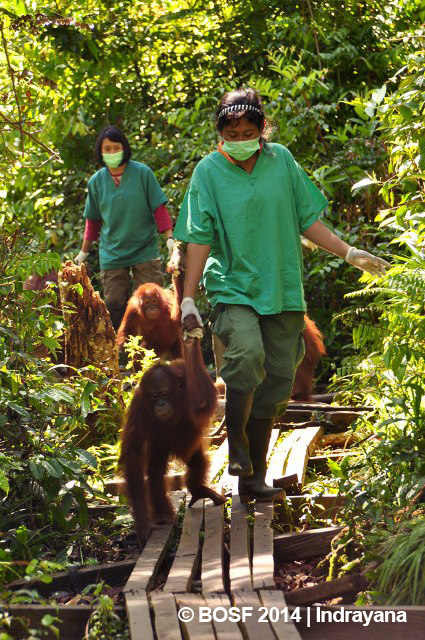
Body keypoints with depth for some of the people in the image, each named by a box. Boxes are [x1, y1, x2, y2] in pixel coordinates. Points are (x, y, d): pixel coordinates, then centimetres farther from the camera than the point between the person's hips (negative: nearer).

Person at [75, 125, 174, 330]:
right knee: (115, 307, 4)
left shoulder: (142, 173, -5)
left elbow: (159, 208, -3)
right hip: (112, 255, 2)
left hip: (145, 251, -2)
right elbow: (93, 220, 14)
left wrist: (169, 238, -13)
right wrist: (83, 252, 18)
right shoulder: (96, 181, 3)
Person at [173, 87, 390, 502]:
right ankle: (236, 444, -9)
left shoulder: (281, 161, 6)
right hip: (232, 286, -4)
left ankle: (253, 478, 16)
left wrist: (350, 254, 9)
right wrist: (188, 298, -9)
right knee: (247, 354, -30)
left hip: (282, 290, 4)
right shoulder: (209, 171, -1)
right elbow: (199, 239, -4)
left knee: (276, 381, 4)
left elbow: (306, 220, 13)